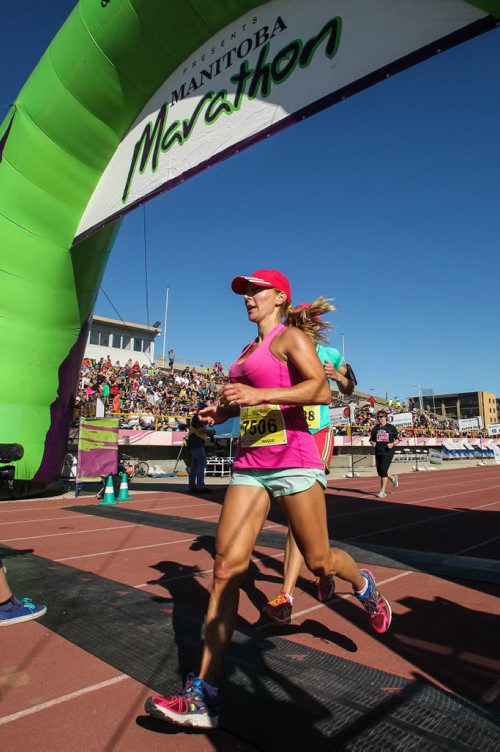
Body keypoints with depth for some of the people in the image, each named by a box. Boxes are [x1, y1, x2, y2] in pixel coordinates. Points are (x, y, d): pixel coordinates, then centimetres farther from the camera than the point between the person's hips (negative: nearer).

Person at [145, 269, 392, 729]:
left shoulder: (290, 336, -3)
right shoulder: (249, 350, 19)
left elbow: (321, 391, -16)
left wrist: (260, 394, -24)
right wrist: (223, 411, 11)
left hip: (293, 461, -6)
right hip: (250, 464, 7)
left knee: (319, 563, 7)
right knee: (227, 566, -3)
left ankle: (365, 586, 43)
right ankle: (204, 695, 3)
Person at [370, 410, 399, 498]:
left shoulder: (391, 427, 0)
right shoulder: (375, 428, 9)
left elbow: (397, 439, 4)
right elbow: (371, 439, 15)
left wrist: (392, 444, -14)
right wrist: (373, 443, -7)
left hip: (388, 452, -5)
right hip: (378, 452, 5)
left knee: (383, 471, -11)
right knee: (379, 472, 9)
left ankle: (383, 491, -1)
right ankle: (393, 478, 39)